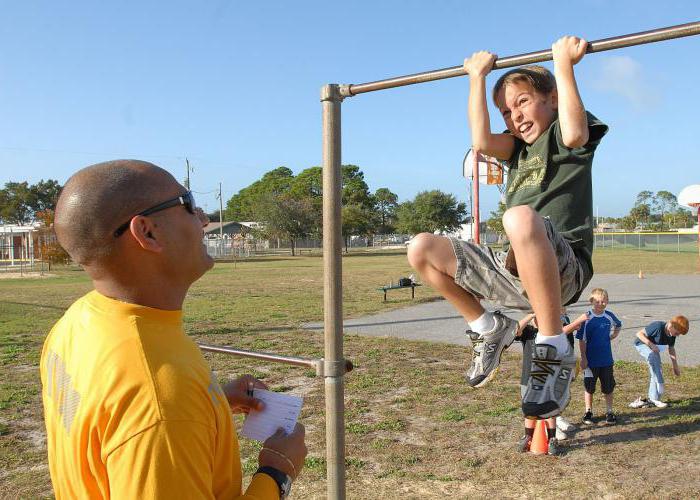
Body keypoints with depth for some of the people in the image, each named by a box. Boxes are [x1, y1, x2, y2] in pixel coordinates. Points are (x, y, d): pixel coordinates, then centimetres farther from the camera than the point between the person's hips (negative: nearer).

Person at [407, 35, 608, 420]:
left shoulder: (563, 135, 7)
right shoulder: (517, 148, 24)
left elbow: (574, 133, -19)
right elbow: (481, 141, 3)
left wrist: (563, 63, -10)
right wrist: (478, 77, 9)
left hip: (563, 269, -7)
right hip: (512, 269, 7)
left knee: (521, 217, -41)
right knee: (422, 250, -1)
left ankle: (554, 349, -27)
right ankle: (489, 329, 12)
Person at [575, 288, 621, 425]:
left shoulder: (609, 316, -1)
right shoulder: (587, 318, -12)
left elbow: (618, 325, 23)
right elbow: (582, 340, -9)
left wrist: (613, 335, 7)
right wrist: (583, 358, -11)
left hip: (606, 360, 3)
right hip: (590, 360, -3)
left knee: (608, 387, 12)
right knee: (589, 387, 9)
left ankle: (609, 412, 26)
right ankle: (588, 412, 22)